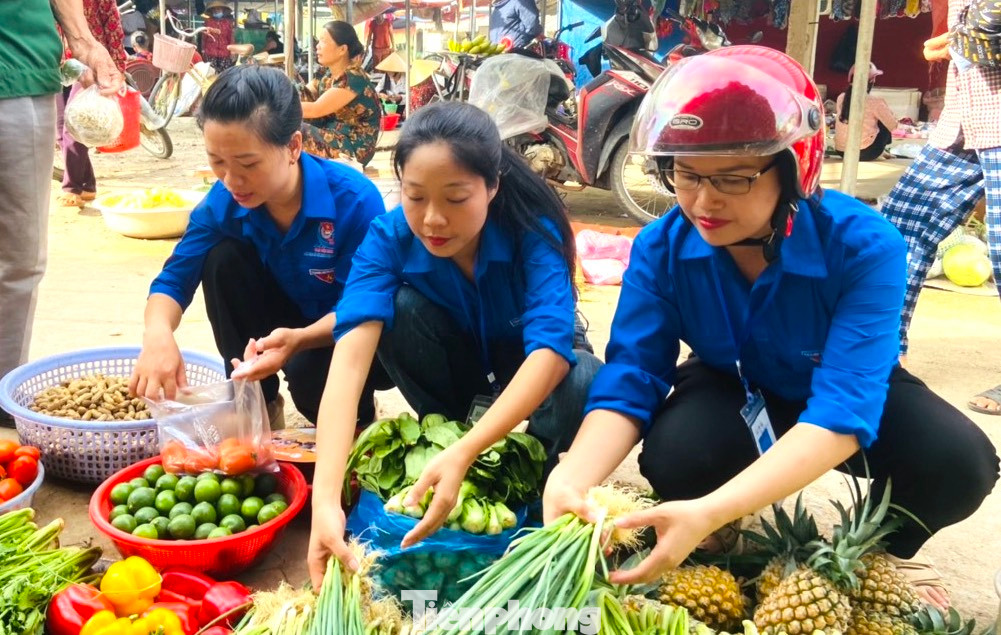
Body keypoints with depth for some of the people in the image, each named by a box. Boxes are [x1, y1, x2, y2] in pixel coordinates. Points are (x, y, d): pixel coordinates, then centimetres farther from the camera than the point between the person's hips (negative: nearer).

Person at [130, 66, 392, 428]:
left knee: (310, 373, -35)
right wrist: (158, 333, -41)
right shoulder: (223, 201, -16)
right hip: (279, 329, 5)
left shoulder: (355, 200, -29)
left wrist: (299, 339, -46)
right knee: (222, 258, -19)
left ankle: (356, 414, 3)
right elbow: (175, 278, -17)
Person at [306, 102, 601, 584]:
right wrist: (326, 499, -55)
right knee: (400, 308, -30)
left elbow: (551, 349, -42)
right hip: (457, 365, 2)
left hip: (531, 366, -1)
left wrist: (464, 454, -56)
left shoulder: (532, 228, -31)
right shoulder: (388, 238, -27)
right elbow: (350, 357, -41)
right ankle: (444, 437, -7)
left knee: (586, 385, -36)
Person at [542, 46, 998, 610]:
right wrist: (570, 479, -49)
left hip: (850, 393, 0)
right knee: (672, 458, -32)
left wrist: (710, 512, -56)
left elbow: (842, 411, -42)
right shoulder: (661, 248, -24)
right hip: (734, 392, 1)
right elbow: (629, 381, -26)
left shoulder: (865, 247, -33)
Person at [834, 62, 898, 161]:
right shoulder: (876, 102, -12)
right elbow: (893, 125, -2)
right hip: (866, 153, -5)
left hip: (841, 151, 5)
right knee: (885, 123, 20)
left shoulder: (841, 98, 1)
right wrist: (885, 108, 16)